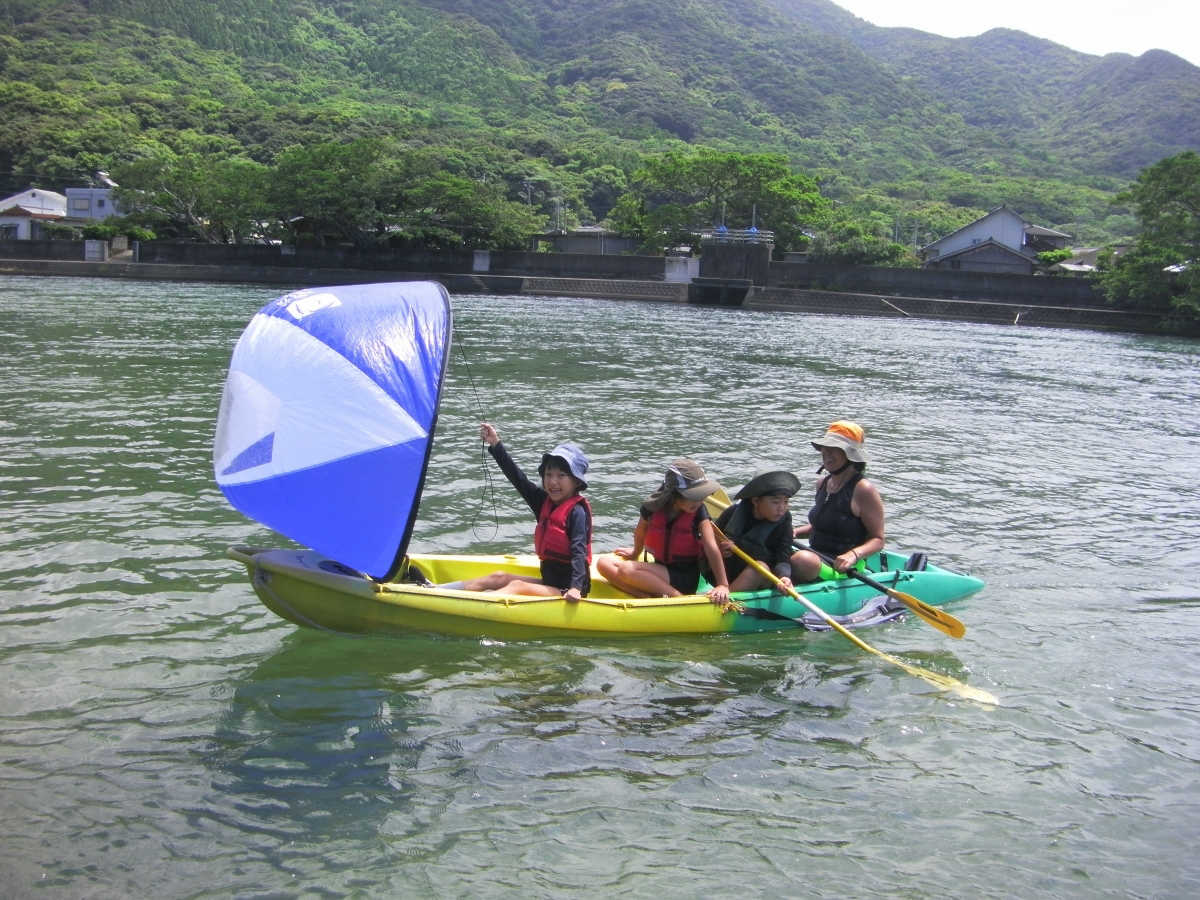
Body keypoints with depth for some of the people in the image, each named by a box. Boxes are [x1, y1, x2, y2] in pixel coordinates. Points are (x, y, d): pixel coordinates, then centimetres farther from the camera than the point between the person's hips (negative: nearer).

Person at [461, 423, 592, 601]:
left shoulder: (576, 511, -14)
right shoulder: (545, 503, 10)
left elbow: (579, 551, -23)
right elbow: (518, 478, 10)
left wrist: (575, 588, -35)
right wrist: (495, 444, 8)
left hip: (567, 591, -8)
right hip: (549, 582, 8)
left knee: (518, 586, -23)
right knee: (499, 577, 3)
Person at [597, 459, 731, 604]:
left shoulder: (699, 512, -14)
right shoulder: (654, 506, -6)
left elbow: (712, 548, -21)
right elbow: (640, 533, 14)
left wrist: (723, 585, -29)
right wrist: (635, 553, 31)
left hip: (686, 577, -5)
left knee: (626, 569, -27)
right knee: (604, 564, -15)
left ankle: (678, 597, -25)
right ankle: (650, 597, -30)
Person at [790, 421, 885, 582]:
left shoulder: (863, 490, -13)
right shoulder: (822, 483, 10)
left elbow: (878, 540, -11)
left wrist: (854, 554, -29)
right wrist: (794, 532, 7)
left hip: (842, 569, -8)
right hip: (816, 556, 8)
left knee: (803, 560, -37)